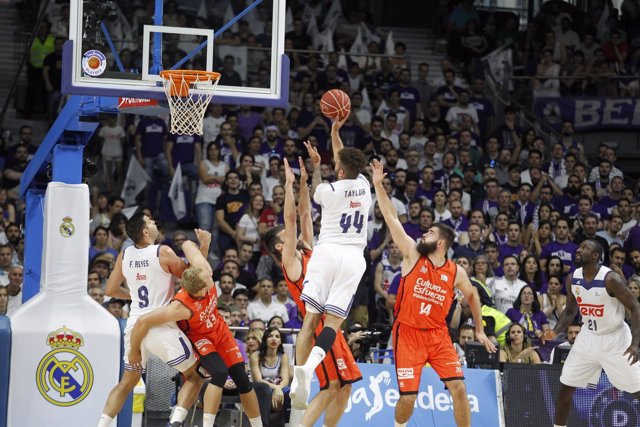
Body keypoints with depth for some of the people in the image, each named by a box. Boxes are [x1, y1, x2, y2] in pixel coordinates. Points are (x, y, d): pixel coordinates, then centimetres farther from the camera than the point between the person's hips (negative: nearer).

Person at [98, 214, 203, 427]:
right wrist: (204, 248, 9)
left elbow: (111, 290, 17)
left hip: (135, 324, 5)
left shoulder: (124, 255, 6)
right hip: (161, 326, -5)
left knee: (127, 382, 21)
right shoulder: (163, 253, -8)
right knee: (194, 376, 5)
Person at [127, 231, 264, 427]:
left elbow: (188, 245, -10)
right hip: (198, 337, -6)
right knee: (219, 373, -31)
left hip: (218, 329, 6)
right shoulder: (182, 307, -43)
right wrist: (134, 351, -25)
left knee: (242, 379, 4)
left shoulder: (203, 269, -29)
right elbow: (143, 322, -38)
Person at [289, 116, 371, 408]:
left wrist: (316, 165, 39)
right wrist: (335, 131, 38)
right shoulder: (364, 186, 7)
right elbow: (347, 164, 28)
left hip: (327, 252, -2)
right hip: (353, 257, 2)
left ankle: (299, 377, -14)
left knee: (311, 318, -1)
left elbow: (314, 191, 24)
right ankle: (311, 364, -31)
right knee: (334, 319, -4)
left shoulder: (328, 191, -3)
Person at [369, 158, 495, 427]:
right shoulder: (413, 255, -4)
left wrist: (479, 330, 20)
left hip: (438, 334, 2)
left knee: (458, 387, -9)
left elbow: (472, 296, 20)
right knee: (408, 396, -7)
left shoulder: (456, 272, 0)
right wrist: (378, 184, -13)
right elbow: (391, 218, -8)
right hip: (408, 333, -1)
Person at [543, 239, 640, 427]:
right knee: (565, 387, 2)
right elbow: (570, 310, 12)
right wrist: (556, 331, -6)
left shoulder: (611, 279, -23)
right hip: (588, 337, 5)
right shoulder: (572, 279, -4)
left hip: (615, 339, -5)